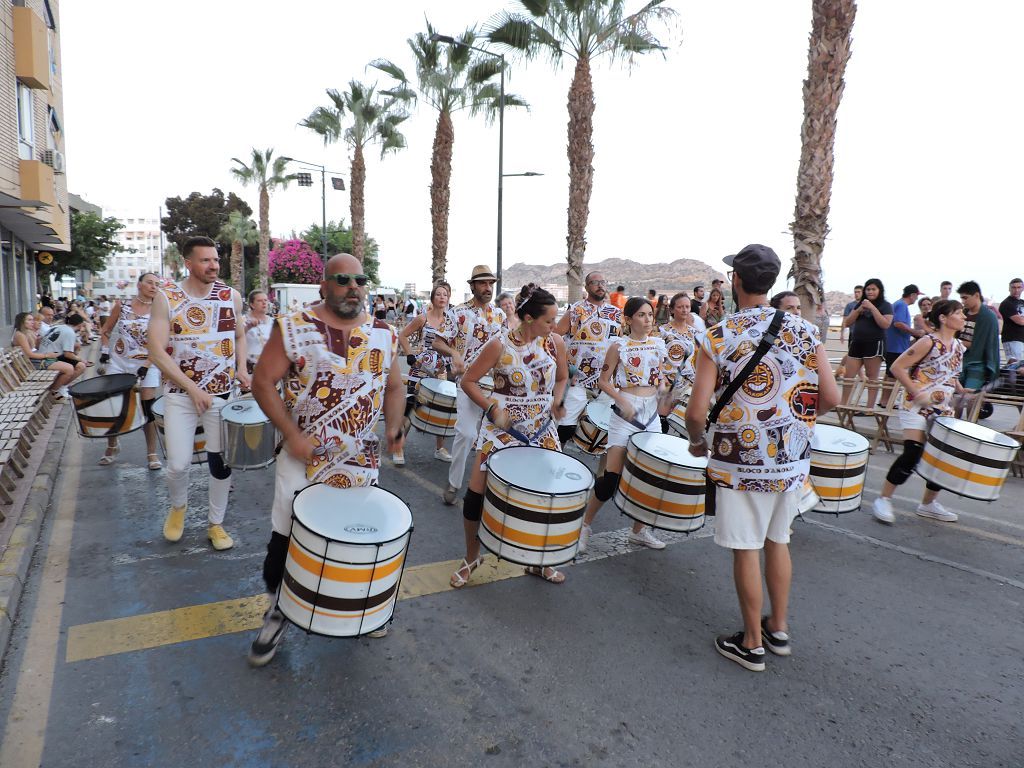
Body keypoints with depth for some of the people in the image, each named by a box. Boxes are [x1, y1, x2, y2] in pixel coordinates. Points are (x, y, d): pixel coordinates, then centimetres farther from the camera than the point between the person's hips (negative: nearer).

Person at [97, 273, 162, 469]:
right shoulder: (122, 306, 1)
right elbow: (105, 331, 11)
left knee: (148, 408, -4)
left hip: (146, 366, -2)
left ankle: (152, 453, 7)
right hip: (118, 363, 2)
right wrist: (104, 353, -1)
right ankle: (112, 446, 30)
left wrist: (146, 366, -15)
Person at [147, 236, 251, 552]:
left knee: (221, 462, 6)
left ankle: (216, 523, 25)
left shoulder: (232, 297, -1)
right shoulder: (166, 297, -8)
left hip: (222, 394, 2)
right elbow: (156, 351, -12)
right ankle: (178, 507, 31)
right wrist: (193, 389, -17)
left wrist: (241, 369, -3)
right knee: (178, 464, -2)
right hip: (180, 395, -2)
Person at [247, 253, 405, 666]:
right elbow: (263, 382, -8)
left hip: (362, 460, 3)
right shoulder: (294, 328, -8)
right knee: (286, 535, 6)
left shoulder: (383, 334, 2)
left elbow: (393, 388, 11)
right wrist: (291, 434, -17)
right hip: (303, 455, -2)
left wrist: (394, 427, -7)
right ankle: (278, 610, 31)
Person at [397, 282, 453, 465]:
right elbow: (402, 336, 0)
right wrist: (410, 356, -7)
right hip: (421, 368, -4)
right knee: (410, 406, -3)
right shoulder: (423, 318, -5)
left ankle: (440, 448, 22)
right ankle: (398, 448, 8)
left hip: (442, 370, 4)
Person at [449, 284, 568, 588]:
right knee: (477, 491, -2)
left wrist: (556, 402, -5)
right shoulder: (500, 344, -15)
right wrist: (492, 408, -18)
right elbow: (468, 381, -8)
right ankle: (472, 556, 23)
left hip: (542, 428, 4)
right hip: (502, 425, -3)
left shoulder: (555, 342, -5)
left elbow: (561, 378, 12)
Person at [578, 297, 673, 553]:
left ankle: (639, 530, 26)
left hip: (652, 412, 5)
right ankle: (585, 526, 10)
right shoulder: (619, 346, -6)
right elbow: (603, 381, -4)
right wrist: (622, 401, -17)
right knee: (612, 476, -8)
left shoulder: (658, 344, 8)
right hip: (625, 413, -5)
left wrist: (663, 386, -2)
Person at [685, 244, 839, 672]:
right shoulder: (804, 330, -2)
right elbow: (830, 398, -2)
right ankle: (779, 630, 35)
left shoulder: (718, 337, -12)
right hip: (793, 460, 4)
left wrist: (697, 442, 3)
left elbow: (697, 411, -16)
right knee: (778, 541, 21)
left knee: (746, 550, 8)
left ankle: (752, 644, 22)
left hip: (740, 462, -4)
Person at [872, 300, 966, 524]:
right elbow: (897, 367, -15)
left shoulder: (958, 346, 11)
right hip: (917, 408, -8)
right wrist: (917, 392, -20)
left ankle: (928, 504, 25)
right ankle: (883, 500, -4)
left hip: (943, 410, 8)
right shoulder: (929, 342, -12)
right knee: (913, 454, -16)